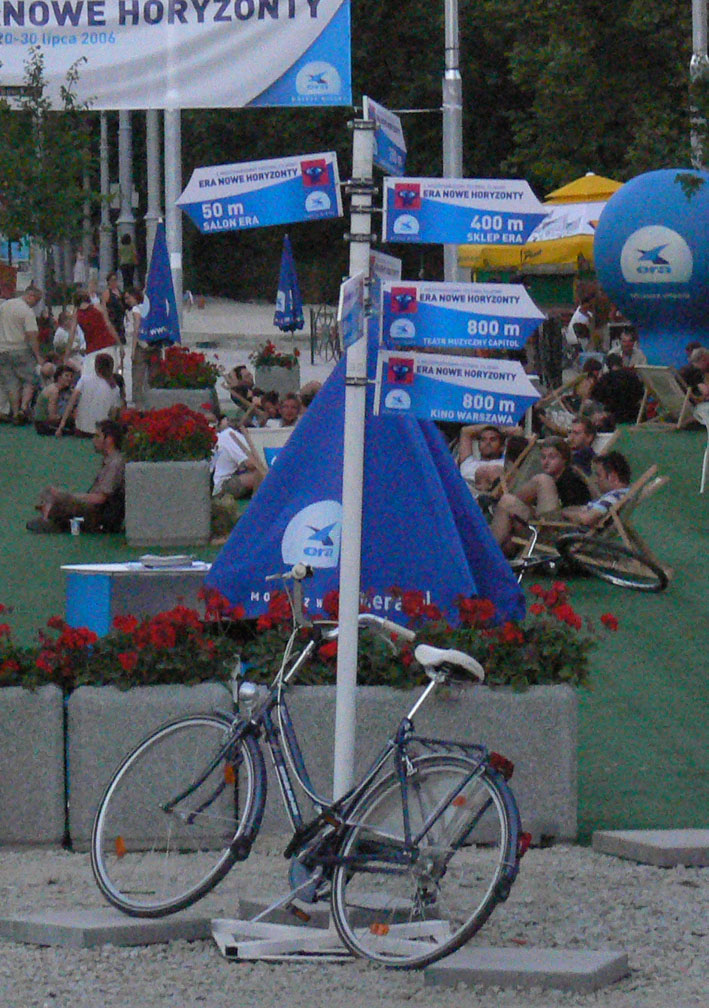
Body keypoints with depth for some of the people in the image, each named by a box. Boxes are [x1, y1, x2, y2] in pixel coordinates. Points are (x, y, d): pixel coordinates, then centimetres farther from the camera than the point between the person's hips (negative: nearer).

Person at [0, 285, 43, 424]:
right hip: (20, 350, -5)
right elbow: (32, 336, -15)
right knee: (29, 380, 5)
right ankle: (24, 408, -11)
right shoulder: (27, 311, -11)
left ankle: (15, 412, 6)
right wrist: (38, 356, -11)